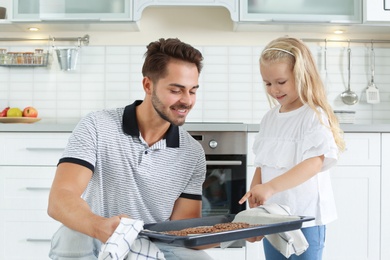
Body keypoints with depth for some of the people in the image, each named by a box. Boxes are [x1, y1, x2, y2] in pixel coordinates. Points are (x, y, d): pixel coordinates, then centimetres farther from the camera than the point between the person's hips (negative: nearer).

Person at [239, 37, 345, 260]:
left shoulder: (314, 116, -12)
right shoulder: (270, 118, 9)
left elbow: (314, 163, -24)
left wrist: (270, 187, -34)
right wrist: (254, 209, 3)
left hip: (305, 219, -6)